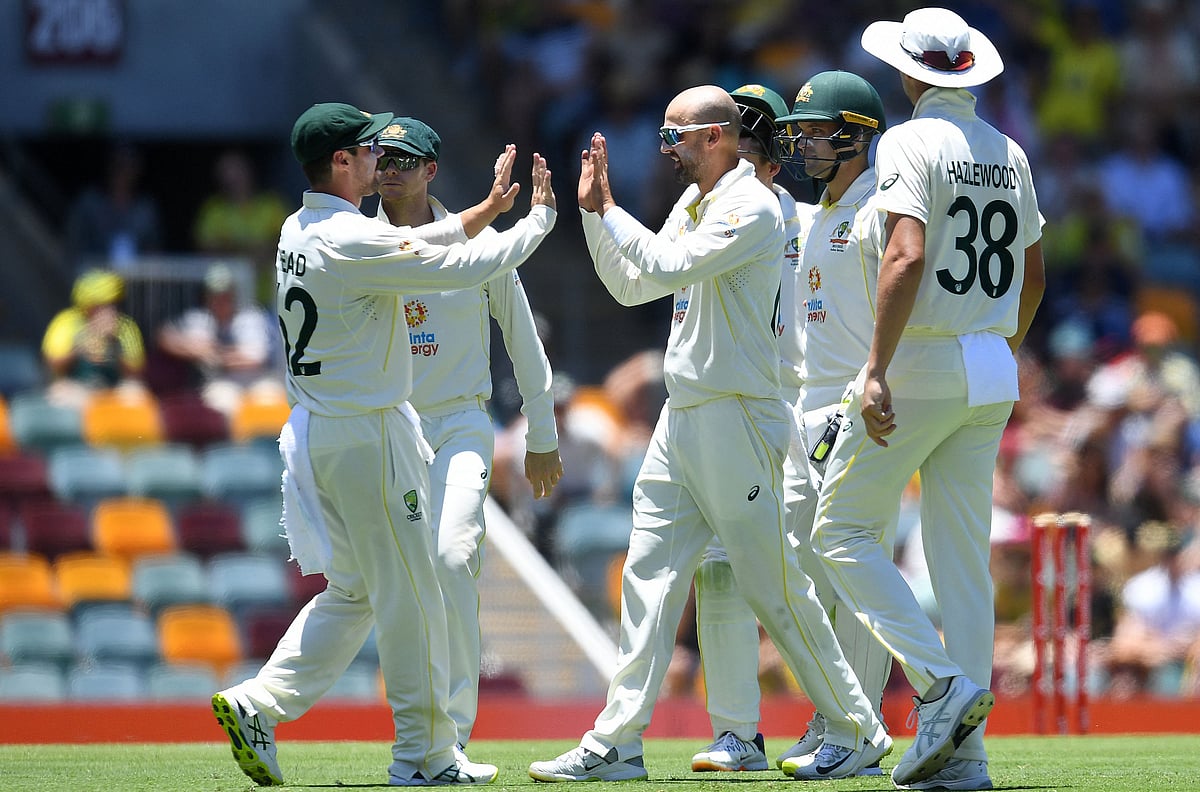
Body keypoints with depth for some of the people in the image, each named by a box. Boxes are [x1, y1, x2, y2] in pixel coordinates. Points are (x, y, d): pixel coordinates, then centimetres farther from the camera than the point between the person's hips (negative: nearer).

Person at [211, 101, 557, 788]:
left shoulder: (298, 233, 10)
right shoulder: (355, 241, -19)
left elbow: (416, 247, 22)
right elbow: (465, 267, -20)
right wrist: (539, 218, -7)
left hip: (318, 429, 9)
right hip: (369, 434, -9)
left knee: (354, 590, 16)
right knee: (409, 594, 0)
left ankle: (257, 705, 7)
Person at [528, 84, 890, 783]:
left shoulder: (752, 207, -13)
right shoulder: (692, 205, 16)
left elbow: (669, 267, -24)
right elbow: (631, 286, 21)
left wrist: (609, 211, -12)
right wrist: (594, 212, 12)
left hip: (738, 418, -9)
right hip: (682, 419, 9)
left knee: (773, 584, -5)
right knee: (650, 574, 4)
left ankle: (858, 731, 5)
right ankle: (617, 744, 3)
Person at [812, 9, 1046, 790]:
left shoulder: (911, 142, -10)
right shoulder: (1009, 153, 12)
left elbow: (908, 257, -22)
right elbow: (1033, 274, 19)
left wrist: (876, 370, -24)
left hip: (919, 368, -7)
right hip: (991, 377, 7)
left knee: (843, 531, 2)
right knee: (964, 556, 8)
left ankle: (943, 684, -13)